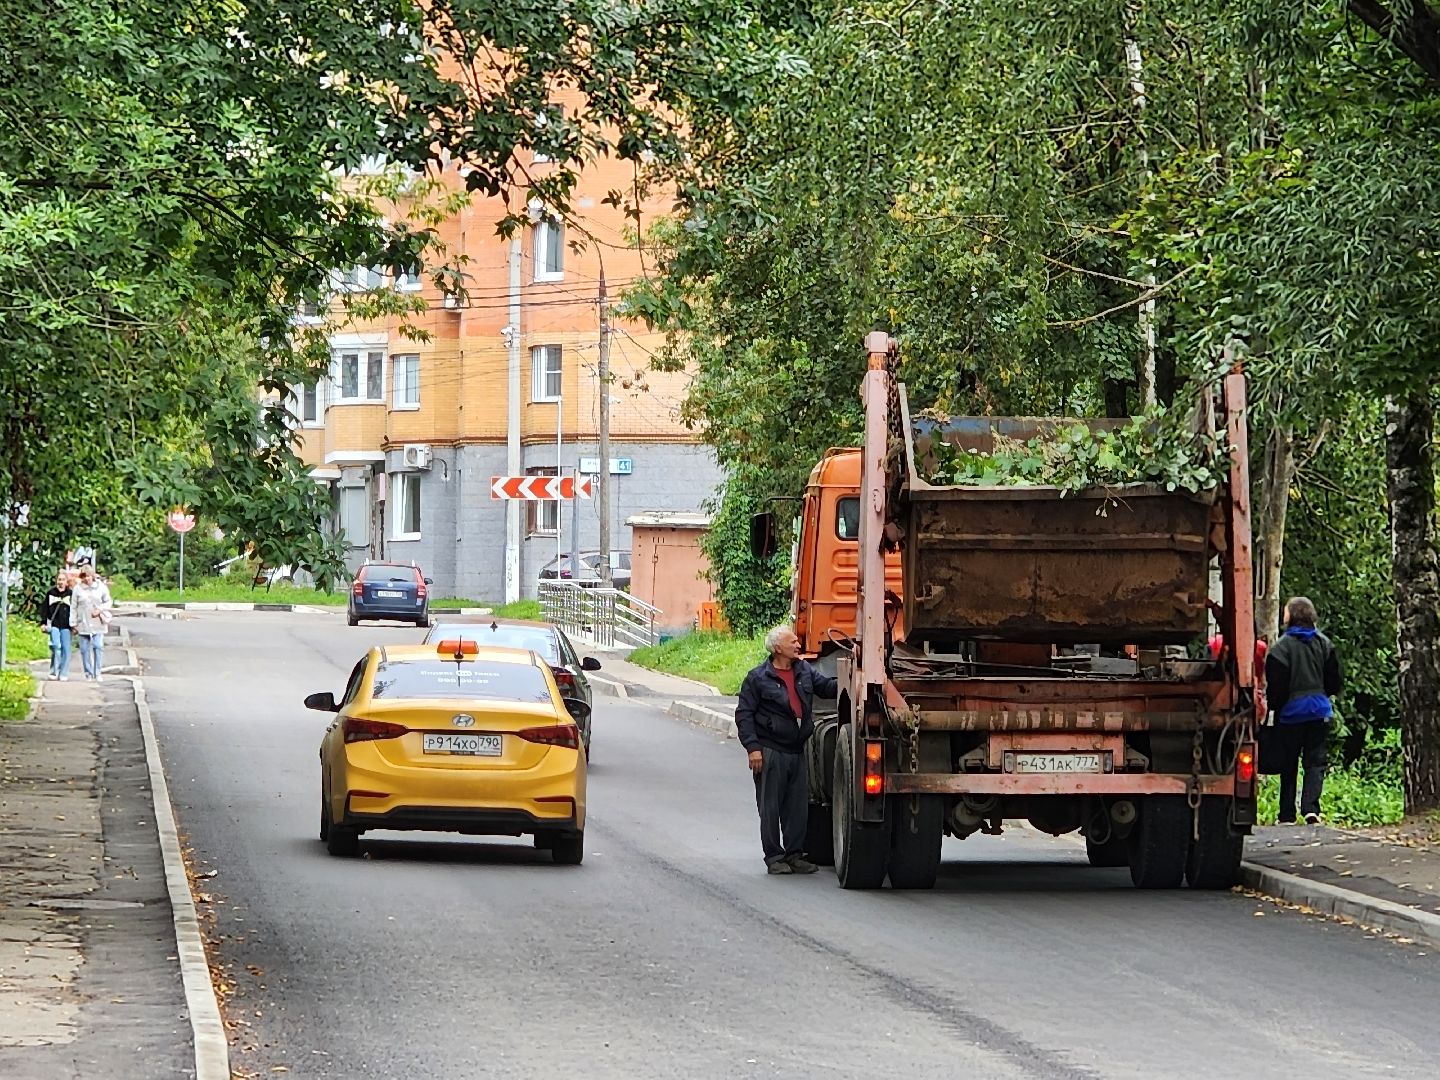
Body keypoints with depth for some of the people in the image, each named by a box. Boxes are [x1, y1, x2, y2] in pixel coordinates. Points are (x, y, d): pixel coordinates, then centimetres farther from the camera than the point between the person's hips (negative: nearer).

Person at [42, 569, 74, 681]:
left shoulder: (71, 594, 8)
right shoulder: (51, 593, 8)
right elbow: (45, 609, 9)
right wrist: (43, 623, 2)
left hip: (66, 626, 1)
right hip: (54, 624, -1)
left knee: (66, 649, -1)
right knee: (56, 645, -16)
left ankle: (64, 674, 6)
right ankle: (54, 671, -7)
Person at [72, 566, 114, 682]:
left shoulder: (101, 587, 1)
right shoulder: (78, 589, 0)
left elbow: (108, 602, 9)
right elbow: (73, 607, 4)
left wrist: (100, 609, -11)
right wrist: (74, 624, 2)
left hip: (98, 623, -1)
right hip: (83, 623, 1)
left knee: (98, 647, -8)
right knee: (85, 649, 3)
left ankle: (97, 673, -4)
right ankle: (88, 673, 10)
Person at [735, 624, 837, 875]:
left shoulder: (805, 672, 10)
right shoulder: (758, 679, -5)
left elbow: (828, 687, 18)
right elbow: (744, 715, -5)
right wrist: (752, 746, -13)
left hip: (796, 751, 5)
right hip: (770, 751, -5)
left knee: (798, 806, 7)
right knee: (770, 807, 0)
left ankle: (795, 854, 16)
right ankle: (774, 857, 7)